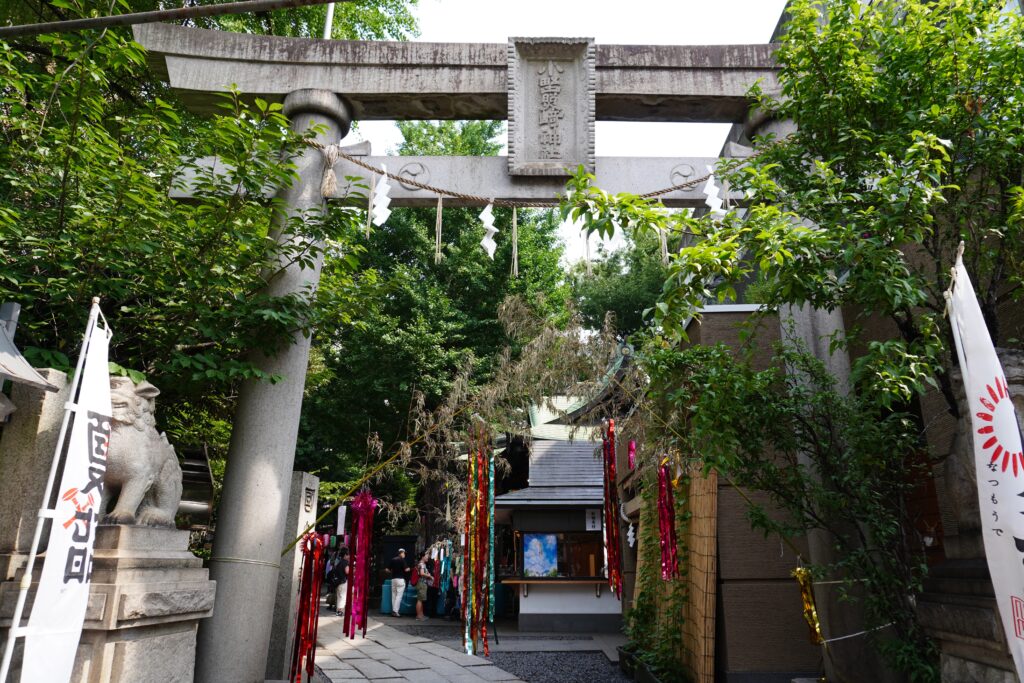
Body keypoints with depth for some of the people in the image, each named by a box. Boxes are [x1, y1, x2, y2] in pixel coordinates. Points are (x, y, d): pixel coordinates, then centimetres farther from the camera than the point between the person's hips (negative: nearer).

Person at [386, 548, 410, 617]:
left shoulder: (392, 559, 9)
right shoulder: (402, 560, -7)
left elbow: (387, 570, 8)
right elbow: (406, 569, -11)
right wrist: (409, 569, 10)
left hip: (393, 579, 6)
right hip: (400, 579, -6)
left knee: (394, 595, 10)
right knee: (399, 595, -5)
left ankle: (393, 611, 11)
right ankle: (395, 611, -10)